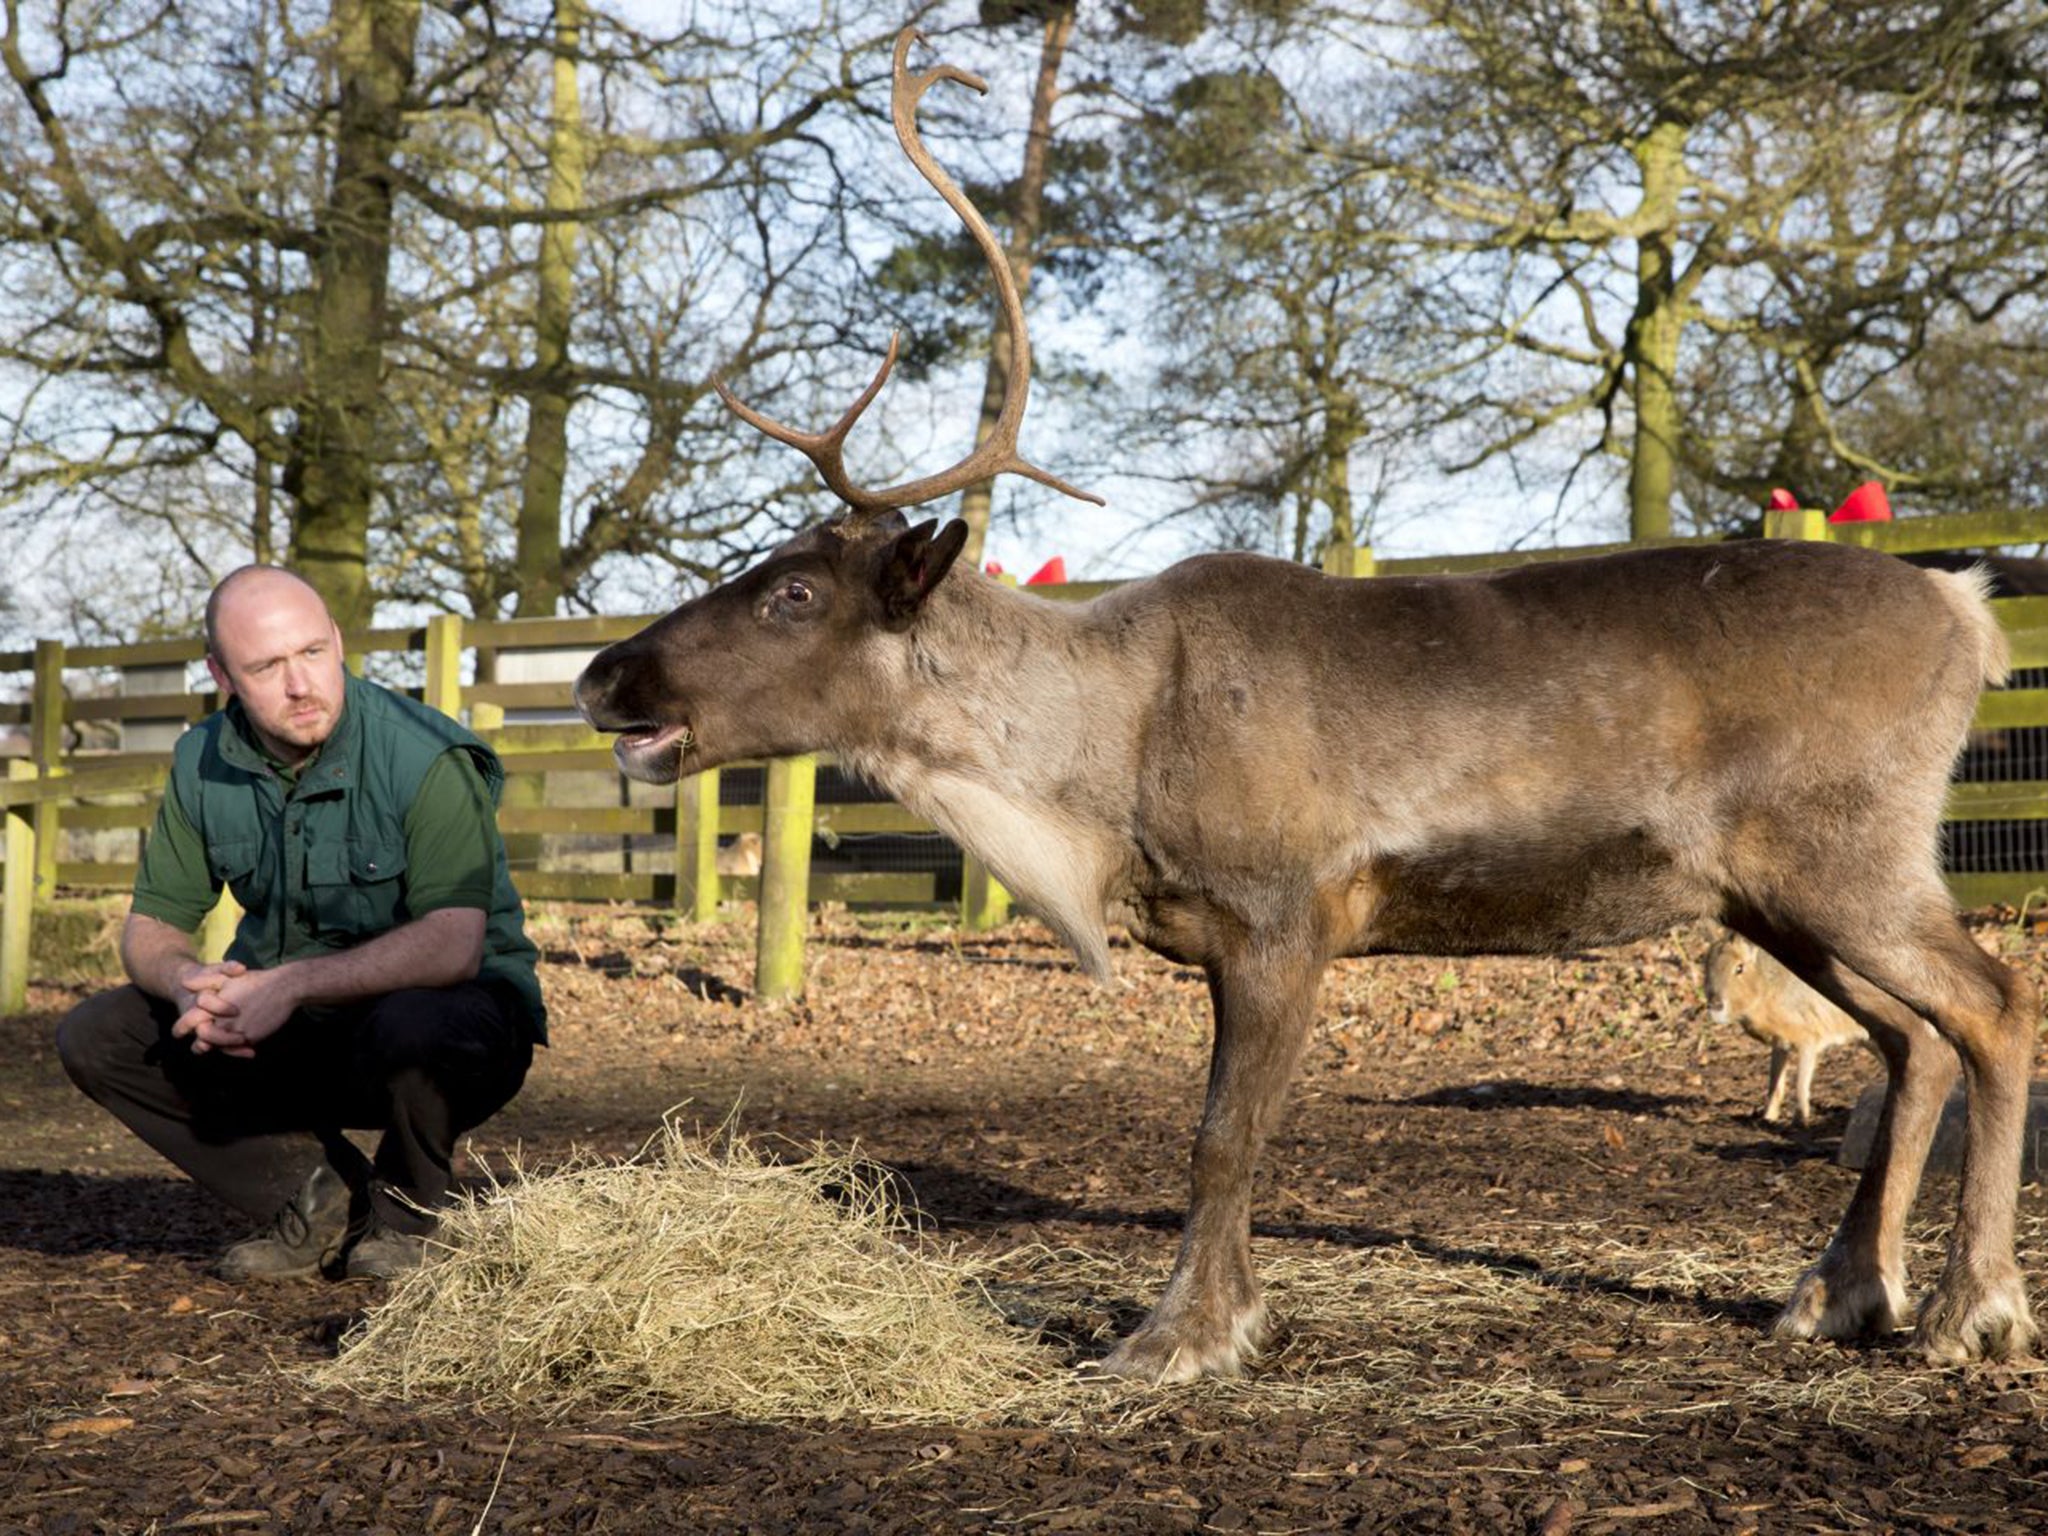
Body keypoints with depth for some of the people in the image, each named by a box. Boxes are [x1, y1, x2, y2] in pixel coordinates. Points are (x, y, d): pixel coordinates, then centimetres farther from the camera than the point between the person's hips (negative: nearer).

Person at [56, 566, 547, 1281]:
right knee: (95, 1038, -8)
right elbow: (150, 928, 3)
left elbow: (454, 946, -33)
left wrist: (292, 983, -36)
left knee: (413, 1028, -41)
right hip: (300, 1035, 6)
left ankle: (405, 1213, -7)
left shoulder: (425, 759, -22)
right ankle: (319, 1196, -3)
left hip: (462, 1016, -5)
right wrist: (190, 981, -21)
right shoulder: (203, 765, -3)